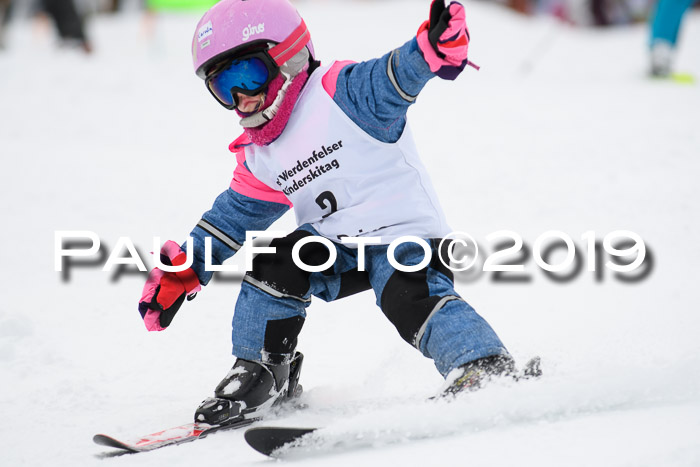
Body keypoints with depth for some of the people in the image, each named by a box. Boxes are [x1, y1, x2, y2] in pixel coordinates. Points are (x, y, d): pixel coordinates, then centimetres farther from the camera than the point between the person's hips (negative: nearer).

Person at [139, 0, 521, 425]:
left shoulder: (339, 93, -15)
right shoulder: (257, 158, 8)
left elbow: (393, 77, -31)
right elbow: (235, 214, 19)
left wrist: (430, 50, -54)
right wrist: (184, 271, 14)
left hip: (404, 233, -7)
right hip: (336, 248, 7)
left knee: (408, 296, -32)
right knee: (273, 267, -14)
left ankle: (485, 367, -27)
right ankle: (262, 375, 1)